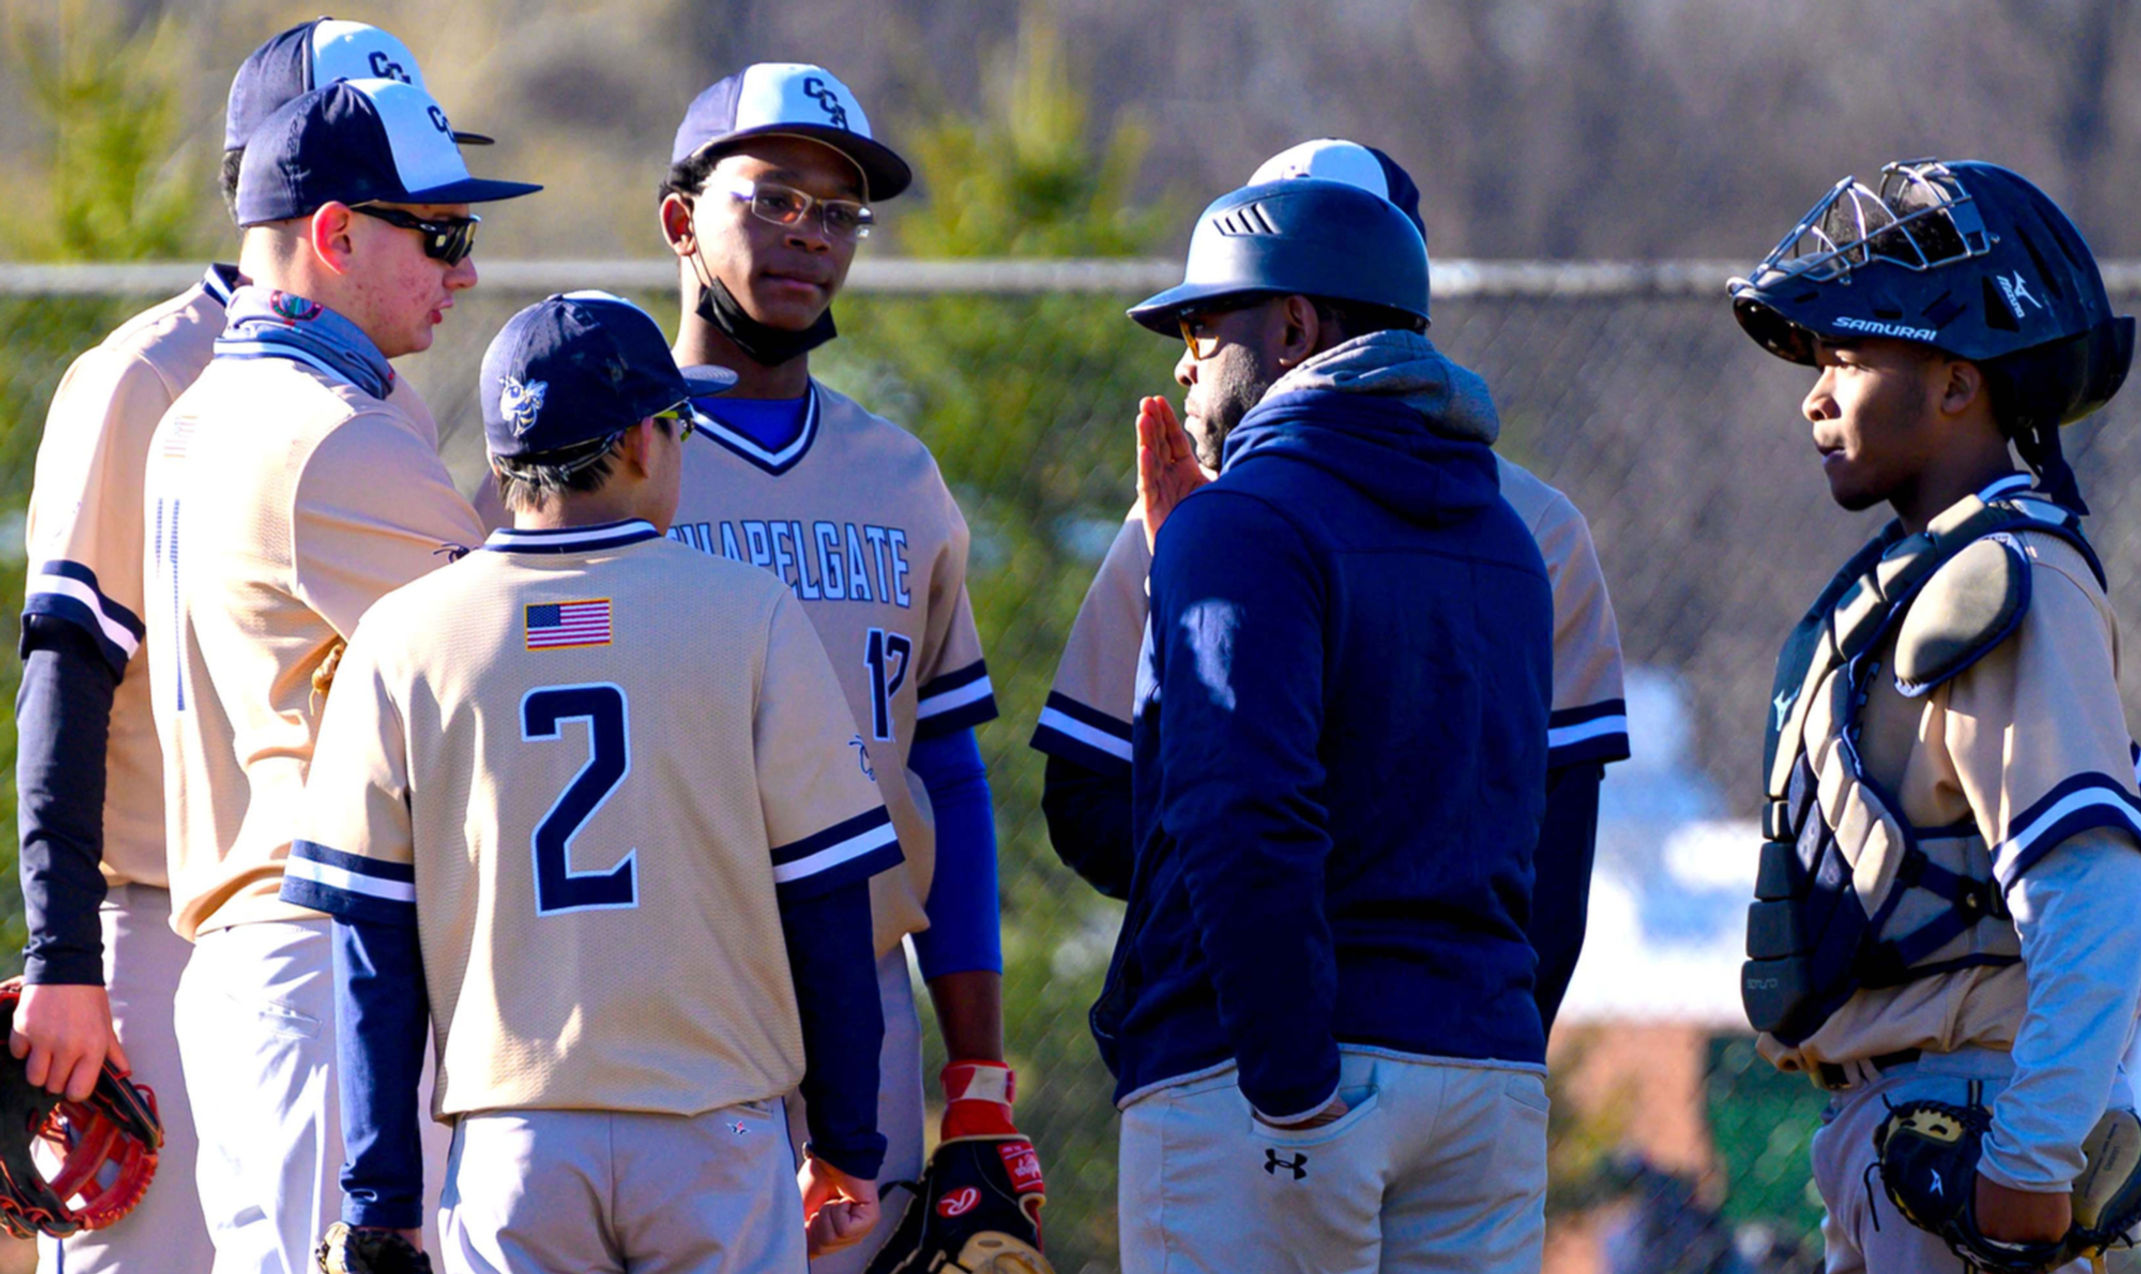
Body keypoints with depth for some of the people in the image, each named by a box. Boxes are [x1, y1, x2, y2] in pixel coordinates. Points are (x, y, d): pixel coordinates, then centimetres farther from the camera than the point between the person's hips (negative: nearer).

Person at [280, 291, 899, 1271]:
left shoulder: (403, 639, 2)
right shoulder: (750, 617, -1)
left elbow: (371, 945, 2)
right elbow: (826, 908, 0)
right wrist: (846, 1151, 10)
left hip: (512, 1145, 1)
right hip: (715, 1142, -1)